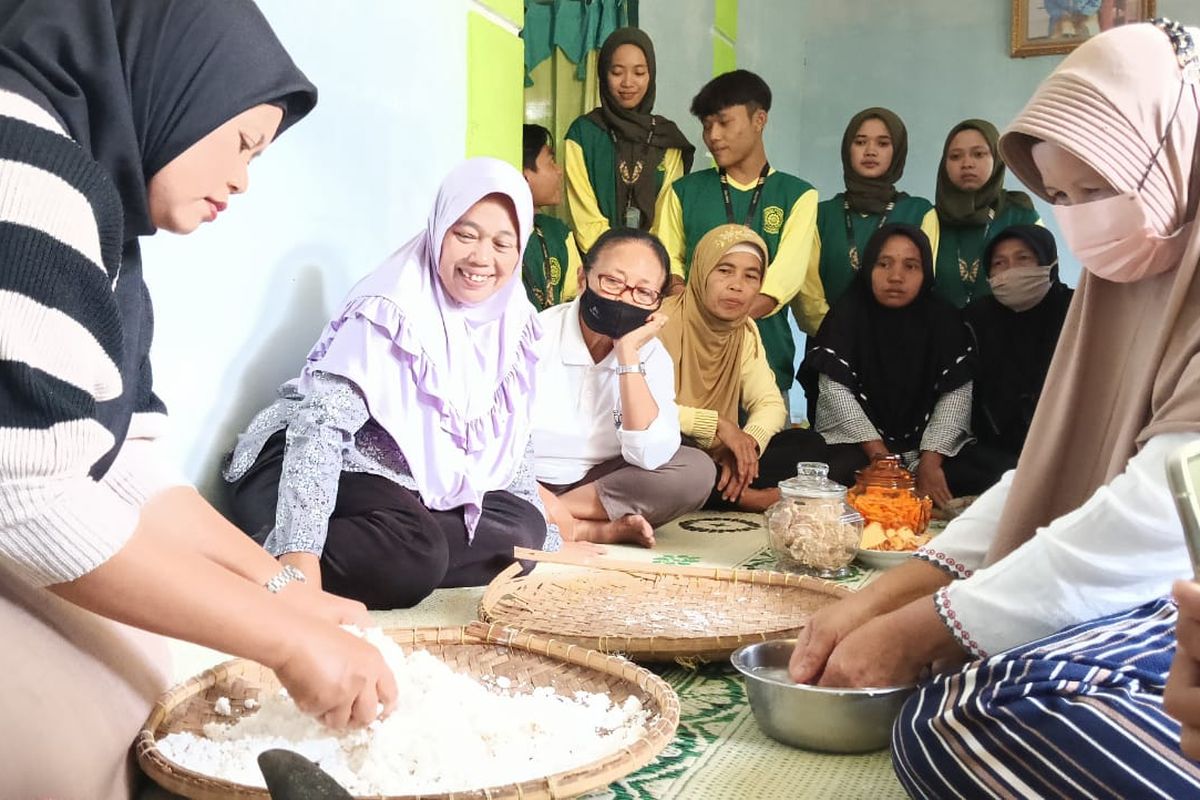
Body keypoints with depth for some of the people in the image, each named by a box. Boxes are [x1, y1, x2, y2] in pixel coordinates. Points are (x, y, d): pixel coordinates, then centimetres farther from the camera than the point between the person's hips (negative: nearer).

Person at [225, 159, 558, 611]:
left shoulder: (513, 324, 2)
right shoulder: (390, 312, -19)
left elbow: (512, 441, 12)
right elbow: (322, 424, -28)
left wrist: (544, 541, 10)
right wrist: (300, 550, -40)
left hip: (418, 491, 8)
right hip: (339, 472, -8)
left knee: (521, 530, -14)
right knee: (415, 553, -33)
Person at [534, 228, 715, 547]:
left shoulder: (652, 356, -3)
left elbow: (649, 458, -18)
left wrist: (628, 353, -20)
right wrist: (546, 505, -31)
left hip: (598, 482, 3)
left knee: (696, 470, -17)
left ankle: (548, 519, -19)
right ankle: (601, 530, -18)